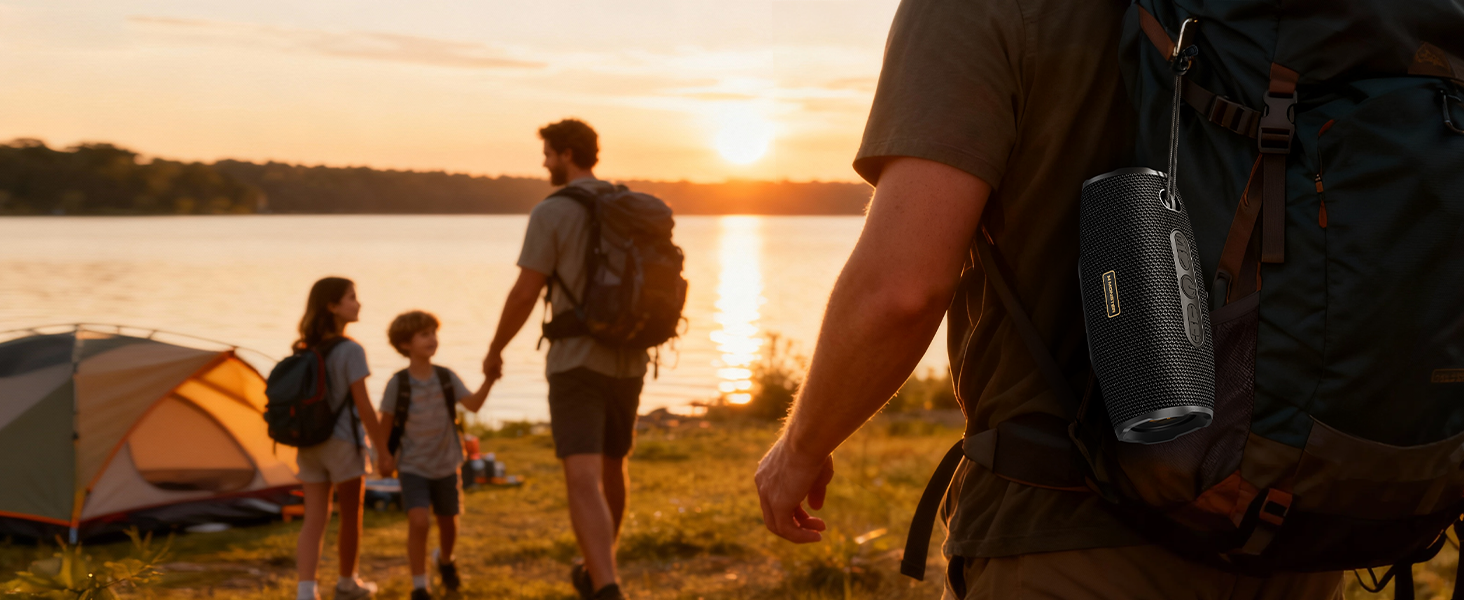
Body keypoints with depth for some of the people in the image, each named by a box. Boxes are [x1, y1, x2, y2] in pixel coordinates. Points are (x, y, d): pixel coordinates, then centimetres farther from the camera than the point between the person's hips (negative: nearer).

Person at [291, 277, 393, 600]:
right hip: (343, 443, -5)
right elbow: (363, 406, -14)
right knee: (351, 516, 13)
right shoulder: (350, 351, -14)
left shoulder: (304, 350, 5)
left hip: (309, 443, 5)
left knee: (313, 520, 3)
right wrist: (383, 449, -7)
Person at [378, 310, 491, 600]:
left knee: (448, 522, 15)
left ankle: (445, 560, 48)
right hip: (413, 467, -3)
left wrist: (489, 380, -30)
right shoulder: (398, 383, -13)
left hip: (446, 466, 3)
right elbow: (386, 423, -3)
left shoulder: (446, 377, -6)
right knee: (418, 521, -19)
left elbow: (473, 404, -15)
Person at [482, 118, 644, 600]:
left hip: (575, 363, -6)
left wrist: (494, 351, 5)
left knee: (584, 484, -12)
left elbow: (524, 294, -10)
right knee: (612, 465, 24)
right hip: (628, 362, 6)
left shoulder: (550, 212, -10)